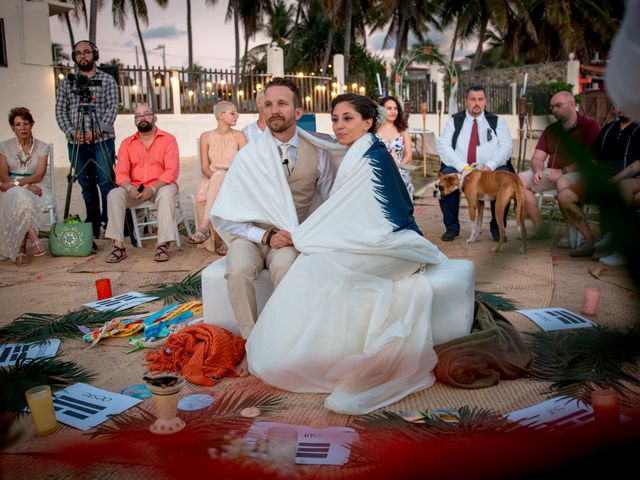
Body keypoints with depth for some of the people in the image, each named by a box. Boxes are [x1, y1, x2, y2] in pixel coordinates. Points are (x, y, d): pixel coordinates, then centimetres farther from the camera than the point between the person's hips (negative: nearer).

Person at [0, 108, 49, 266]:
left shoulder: (42, 147, 6)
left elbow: (39, 175, -6)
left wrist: (17, 182, -22)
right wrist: (28, 185, -18)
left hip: (34, 189, 1)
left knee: (22, 201, -34)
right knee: (20, 197, -36)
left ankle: (21, 249, -27)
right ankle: (34, 240, -38)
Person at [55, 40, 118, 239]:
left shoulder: (107, 80, 7)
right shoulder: (66, 83, 14)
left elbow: (112, 108, -3)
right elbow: (60, 110, 9)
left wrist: (98, 131, -15)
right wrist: (72, 131, -8)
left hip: (102, 141, -3)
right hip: (76, 142, 3)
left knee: (106, 182, -10)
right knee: (86, 185, 7)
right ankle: (93, 224, 14)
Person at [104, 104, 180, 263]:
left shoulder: (168, 139, 0)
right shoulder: (127, 143, 10)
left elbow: (172, 171, -11)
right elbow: (121, 172, 2)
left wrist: (153, 188, -24)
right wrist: (130, 188, -20)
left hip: (160, 186, -3)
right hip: (135, 189, 3)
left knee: (167, 193, -36)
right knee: (114, 194, -24)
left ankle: (163, 245, -36)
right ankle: (118, 246, -24)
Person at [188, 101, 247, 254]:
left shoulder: (238, 136, 5)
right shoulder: (206, 137, 8)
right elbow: (204, 166, 3)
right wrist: (213, 177, -18)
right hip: (211, 179, 2)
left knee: (219, 177, -37)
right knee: (201, 196, -33)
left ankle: (204, 227, -42)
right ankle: (218, 241, -28)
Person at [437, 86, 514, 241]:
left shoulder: (497, 122, 13)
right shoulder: (454, 121, 12)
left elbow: (507, 147, 2)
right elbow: (443, 146, 0)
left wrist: (489, 166, -17)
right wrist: (462, 167, -15)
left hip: (491, 169, 0)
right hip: (459, 169, 0)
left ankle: (497, 228, -11)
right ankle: (451, 227, -14)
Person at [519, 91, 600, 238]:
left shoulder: (589, 126, -3)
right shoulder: (550, 130, 17)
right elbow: (537, 158, 12)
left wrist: (563, 171, -21)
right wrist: (538, 170, -12)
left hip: (579, 172, -6)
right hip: (552, 173, 7)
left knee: (563, 183, -39)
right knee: (520, 180, -13)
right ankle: (539, 229, -12)